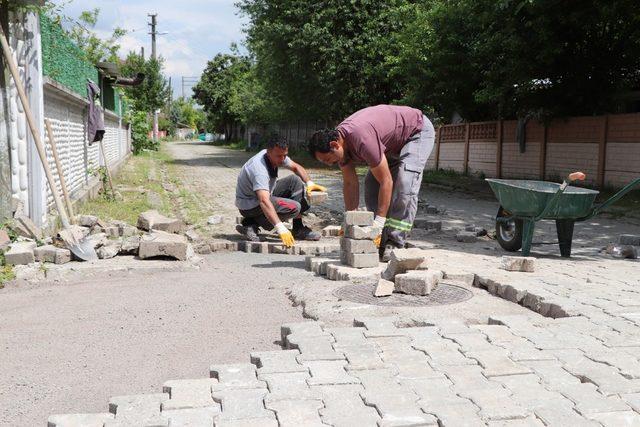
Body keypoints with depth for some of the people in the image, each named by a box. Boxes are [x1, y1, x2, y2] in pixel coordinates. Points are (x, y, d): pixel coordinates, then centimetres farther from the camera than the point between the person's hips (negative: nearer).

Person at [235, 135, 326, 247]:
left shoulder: (276, 155, -7)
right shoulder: (259, 169, -34)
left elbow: (296, 167, 12)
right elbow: (264, 201, -46)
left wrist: (309, 183, -5)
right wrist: (280, 229, -54)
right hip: (250, 205, -9)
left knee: (295, 180, -1)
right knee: (294, 207, -22)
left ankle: (298, 229, 0)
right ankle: (252, 224, -11)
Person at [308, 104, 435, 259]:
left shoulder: (362, 139, -40)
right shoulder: (340, 142, -13)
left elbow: (386, 182, -36)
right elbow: (350, 183, -4)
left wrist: (378, 224, -34)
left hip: (418, 130, -8)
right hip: (393, 143, 9)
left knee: (405, 184, -25)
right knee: (372, 183, -3)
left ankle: (395, 243, -23)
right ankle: (381, 241, -1)